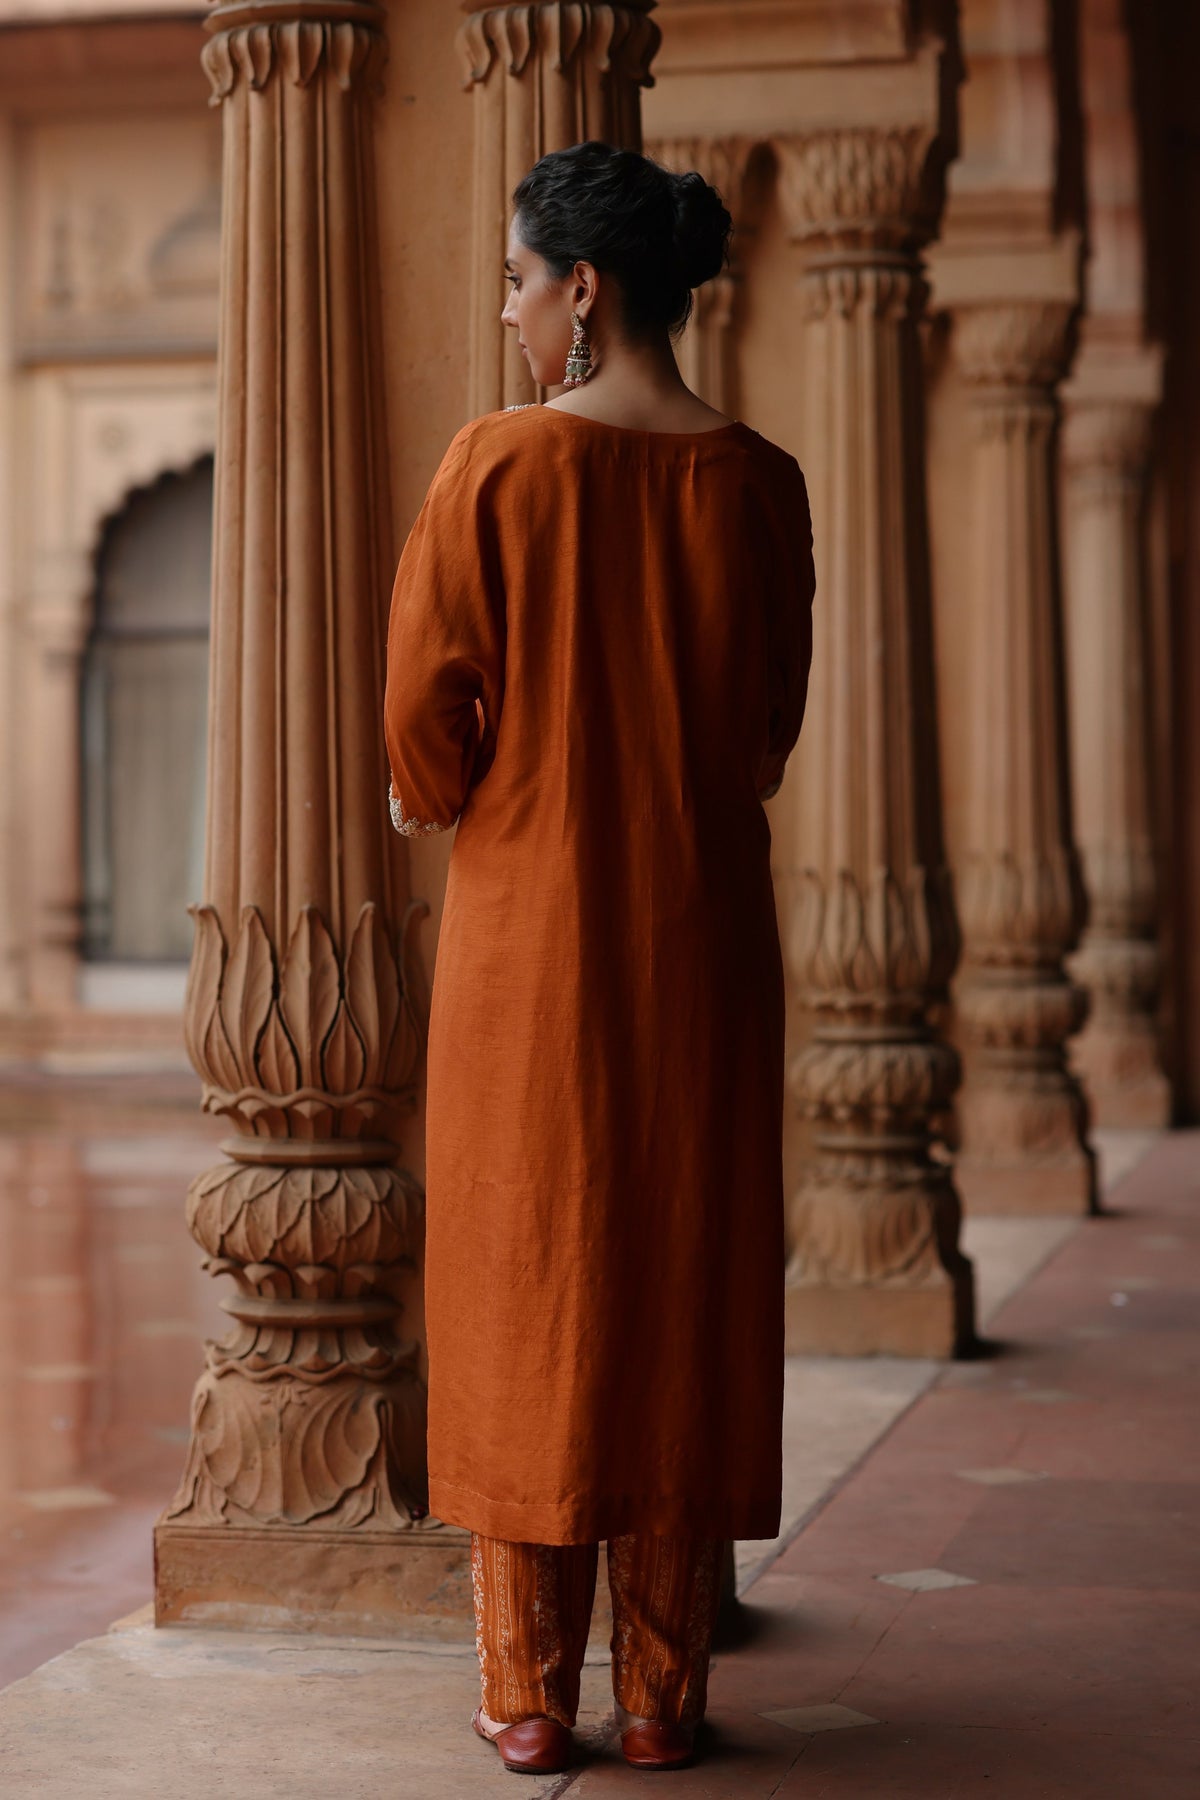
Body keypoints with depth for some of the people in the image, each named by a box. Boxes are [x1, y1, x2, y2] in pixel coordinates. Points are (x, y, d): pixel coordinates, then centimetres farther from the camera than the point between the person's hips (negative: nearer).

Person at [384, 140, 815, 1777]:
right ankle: (666, 1688, 12)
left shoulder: (498, 465, -10)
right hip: (707, 928, 3)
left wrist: (434, 797, 15)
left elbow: (429, 714, -6)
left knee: (527, 1287, 6)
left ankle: (532, 1691, 9)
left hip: (530, 927, -2)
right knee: (691, 1286, 8)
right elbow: (770, 729, 8)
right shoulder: (758, 481, -1)